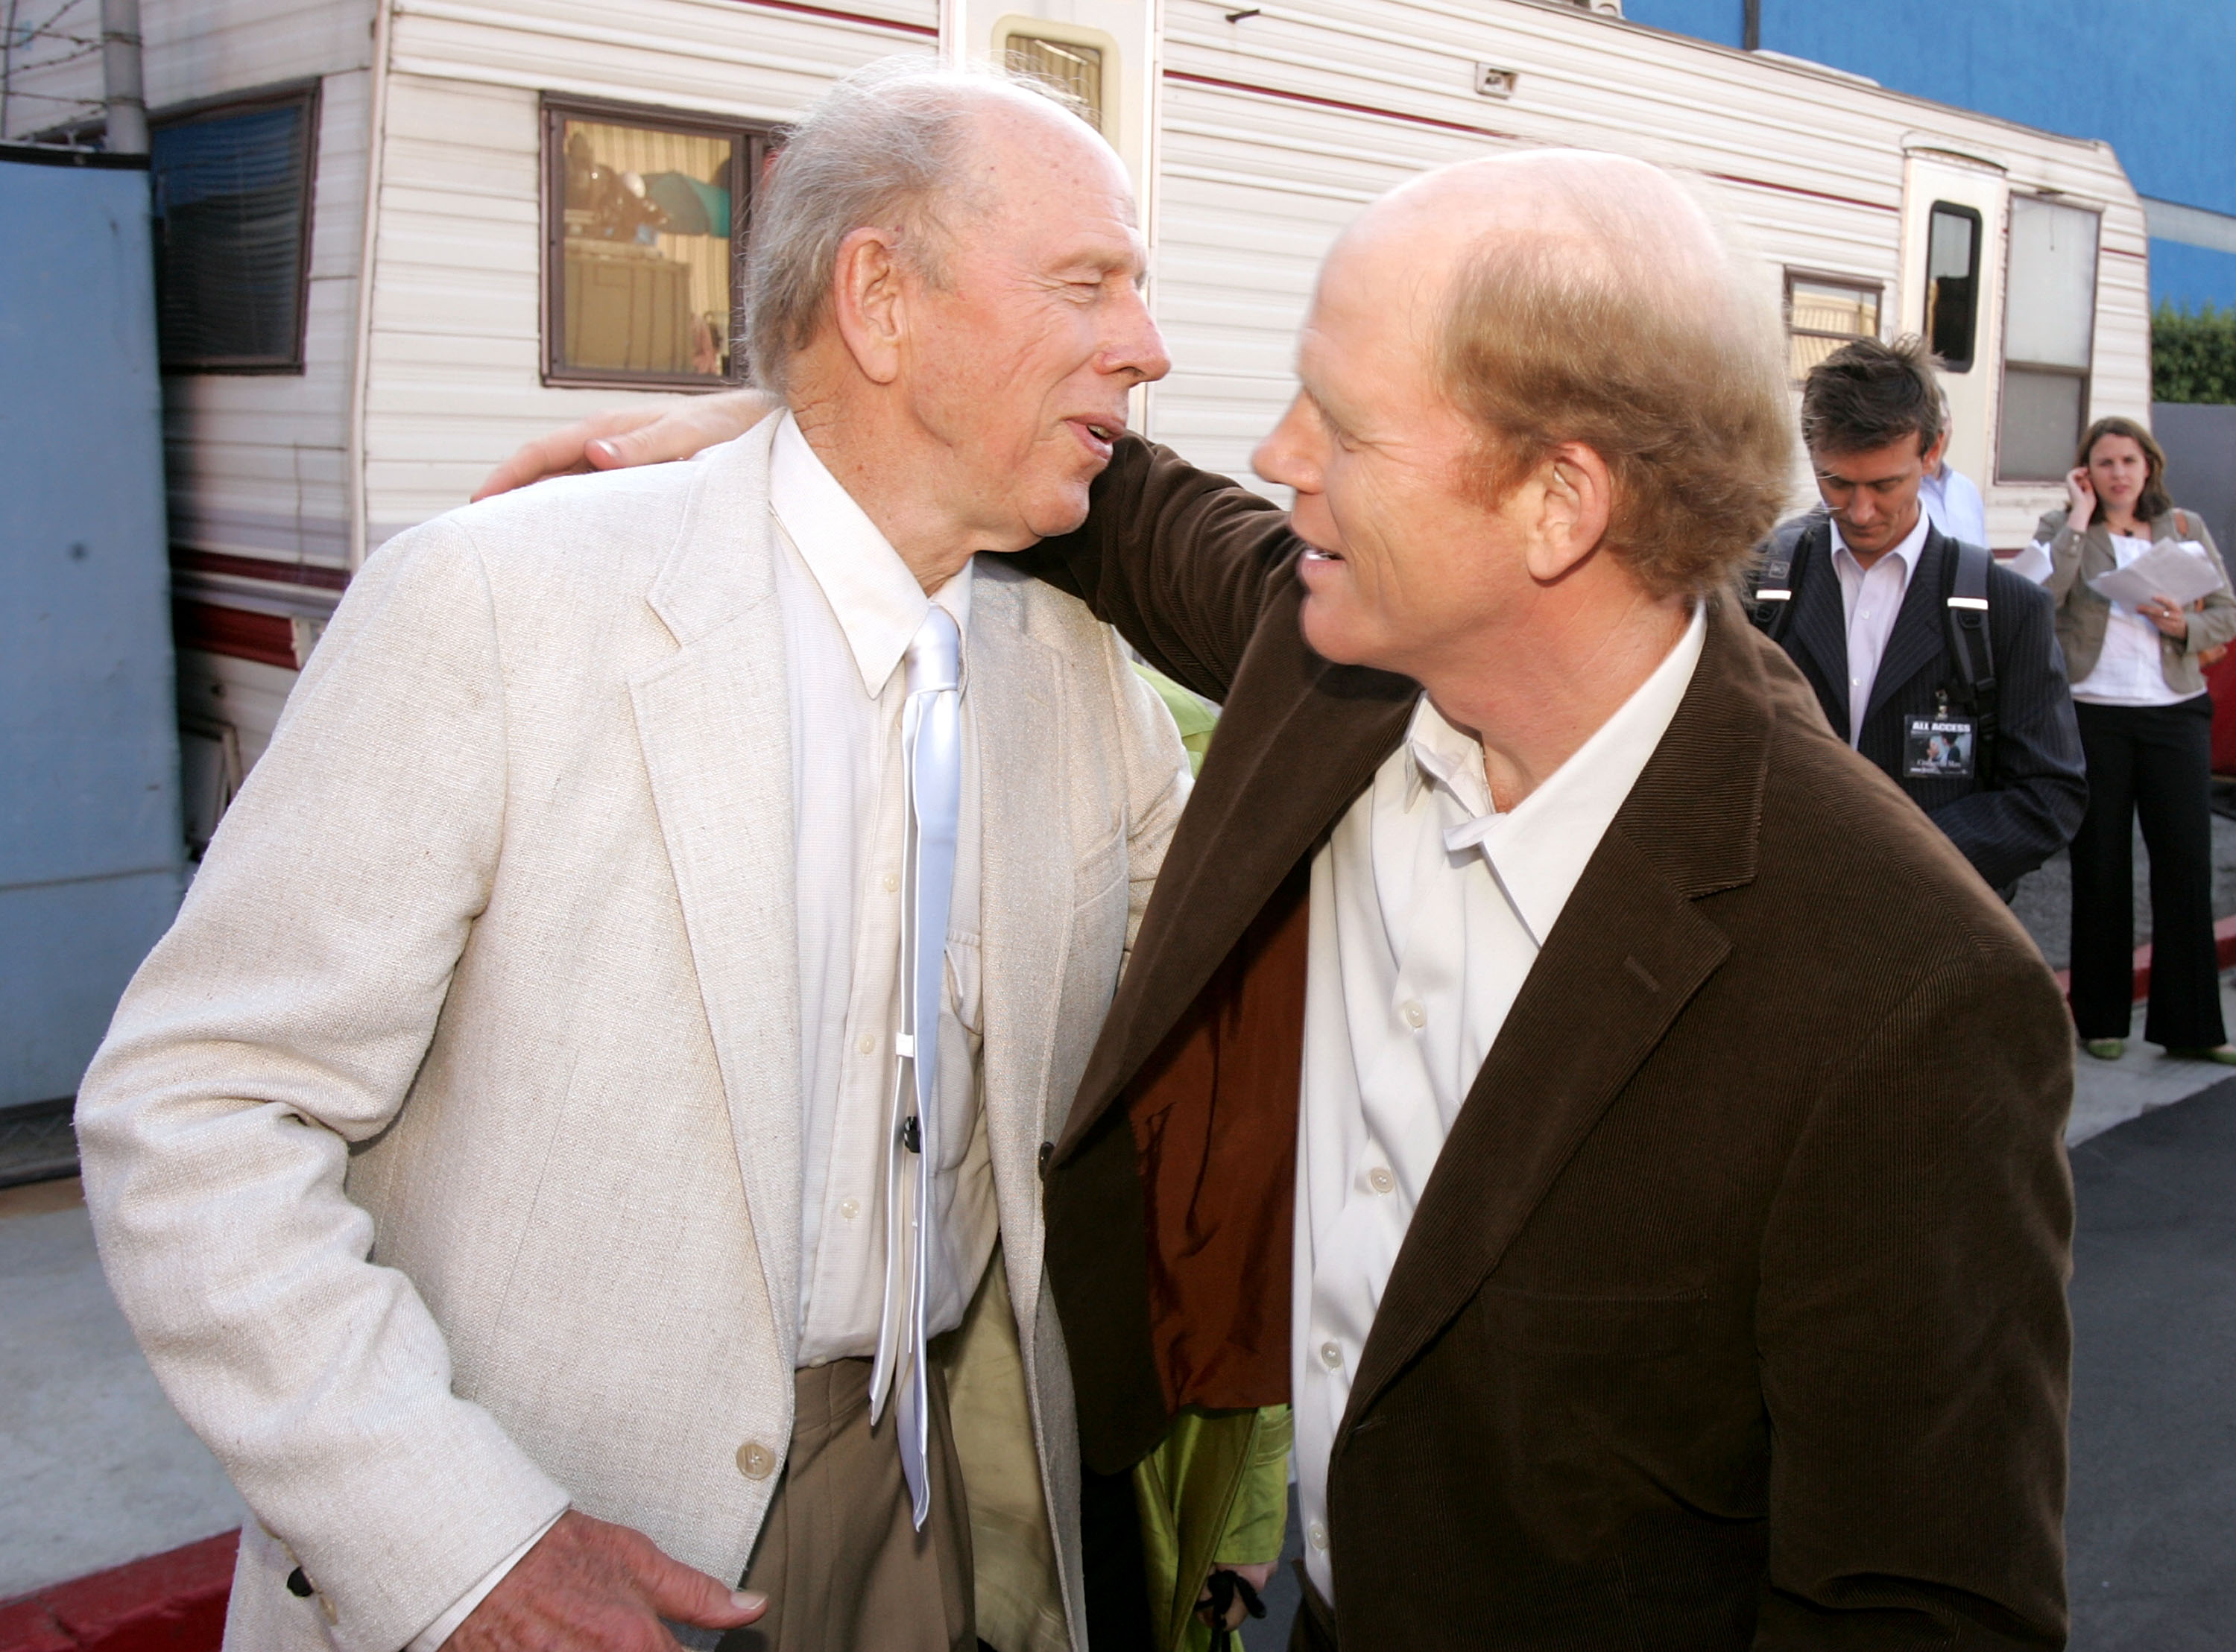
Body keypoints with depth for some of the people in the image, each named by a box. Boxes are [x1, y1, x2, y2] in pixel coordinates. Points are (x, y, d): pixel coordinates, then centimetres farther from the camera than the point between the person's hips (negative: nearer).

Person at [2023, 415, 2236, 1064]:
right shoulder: (2062, 528, 3)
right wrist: (2079, 518, -11)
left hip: (2175, 712, 2)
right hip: (2091, 712, -2)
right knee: (2100, 865, 5)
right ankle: (2102, 1018, 16)